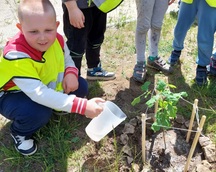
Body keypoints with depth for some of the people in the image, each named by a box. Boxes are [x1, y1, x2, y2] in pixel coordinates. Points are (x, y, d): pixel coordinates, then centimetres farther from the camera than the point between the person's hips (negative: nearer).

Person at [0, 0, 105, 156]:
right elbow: (38, 94, -45)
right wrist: (81, 106, -52)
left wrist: (71, 73, -23)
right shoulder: (16, 56, -38)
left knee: (80, 87, -11)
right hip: (14, 95, -5)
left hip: (47, 85, 6)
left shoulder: (57, 40, -18)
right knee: (39, 112, -36)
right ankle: (20, 133, -1)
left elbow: (67, 59, 3)